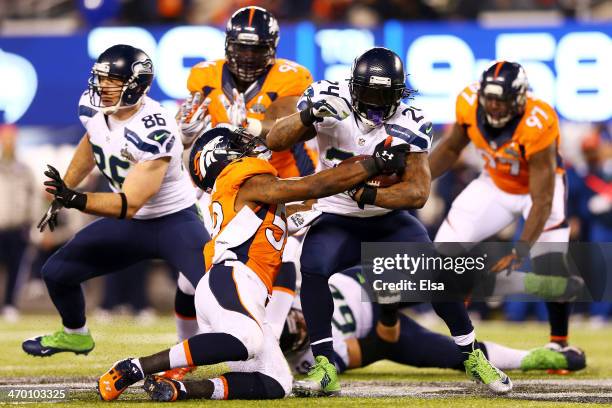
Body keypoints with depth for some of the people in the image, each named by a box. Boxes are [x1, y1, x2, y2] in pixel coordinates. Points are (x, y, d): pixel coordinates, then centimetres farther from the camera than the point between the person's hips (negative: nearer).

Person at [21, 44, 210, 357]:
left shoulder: (154, 131, -31)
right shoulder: (93, 108, -9)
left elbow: (130, 204, -32)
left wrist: (74, 199, -44)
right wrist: (60, 198, 22)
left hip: (173, 222, -7)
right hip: (130, 224, 7)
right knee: (56, 272, 10)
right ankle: (75, 336, 38)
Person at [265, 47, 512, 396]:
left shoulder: (409, 125, -15)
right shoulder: (332, 101, -13)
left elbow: (419, 192, -20)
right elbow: (275, 142, -17)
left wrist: (369, 195, -34)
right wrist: (309, 116, -35)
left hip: (388, 219, 1)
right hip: (337, 220, 0)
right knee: (312, 269, -29)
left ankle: (473, 357, 5)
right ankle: (325, 368, -21)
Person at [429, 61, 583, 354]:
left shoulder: (537, 125, -38)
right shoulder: (470, 104, -23)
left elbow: (542, 199, -36)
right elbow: (452, 148, 0)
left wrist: (522, 249, -44)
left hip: (541, 185, -5)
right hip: (496, 184, 5)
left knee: (552, 268, -23)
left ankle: (558, 344, -4)